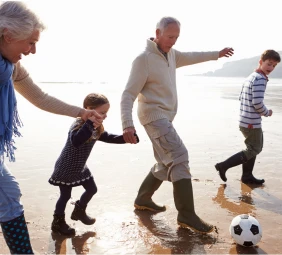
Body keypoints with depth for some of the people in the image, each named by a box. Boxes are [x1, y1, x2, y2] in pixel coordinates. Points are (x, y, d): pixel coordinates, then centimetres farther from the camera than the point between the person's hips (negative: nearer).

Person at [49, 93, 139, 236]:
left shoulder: (96, 128, -2)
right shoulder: (78, 126, -30)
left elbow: (109, 138, 6)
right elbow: (76, 142, -50)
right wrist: (90, 124, -55)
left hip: (80, 167, 9)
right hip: (66, 168, -9)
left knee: (92, 189, 17)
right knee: (65, 195, 2)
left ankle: (79, 212, 40)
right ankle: (58, 222, 23)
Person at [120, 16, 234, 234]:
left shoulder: (171, 54, 10)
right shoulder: (144, 59, -15)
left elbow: (191, 57, 31)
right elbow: (128, 94, -19)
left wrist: (217, 54, 36)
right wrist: (127, 124, -31)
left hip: (164, 117, 10)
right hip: (154, 116, -9)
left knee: (167, 163, 14)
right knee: (179, 157, -19)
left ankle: (143, 199, 29)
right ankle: (187, 215, -16)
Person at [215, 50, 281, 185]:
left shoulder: (250, 77, 14)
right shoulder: (260, 79, -17)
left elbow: (241, 97, 16)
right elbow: (257, 103, -24)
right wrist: (267, 113, -5)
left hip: (245, 120, 10)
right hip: (252, 122, -10)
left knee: (253, 148, 21)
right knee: (254, 150, 2)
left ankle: (247, 175, 29)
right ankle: (223, 166, 1)